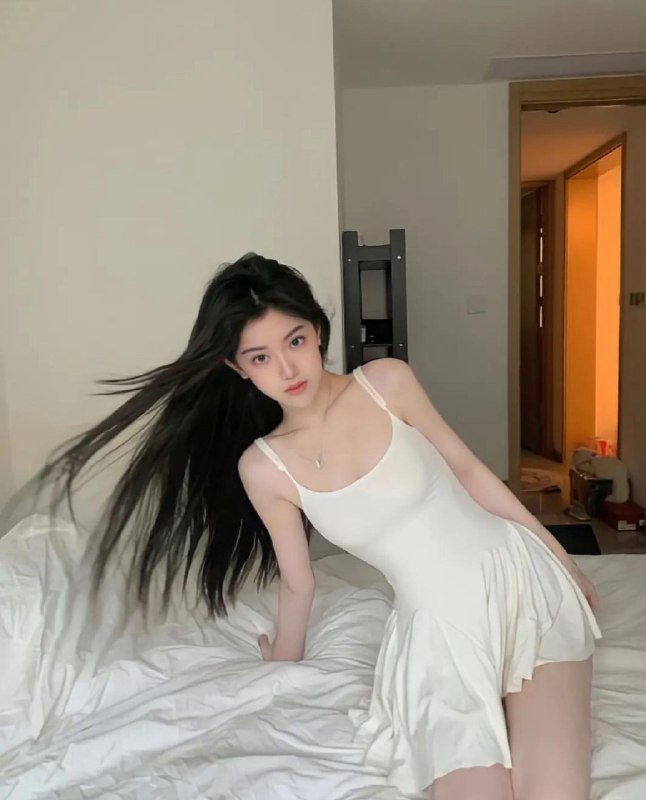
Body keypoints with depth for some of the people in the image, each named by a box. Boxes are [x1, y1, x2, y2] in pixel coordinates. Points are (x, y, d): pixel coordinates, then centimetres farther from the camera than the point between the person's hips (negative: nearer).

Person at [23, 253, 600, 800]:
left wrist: (565, 561, 11)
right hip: (439, 626, 0)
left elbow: (470, 471, 3)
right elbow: (299, 585, 7)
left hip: (518, 577, 0)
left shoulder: (387, 382, -8)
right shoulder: (263, 467, -8)